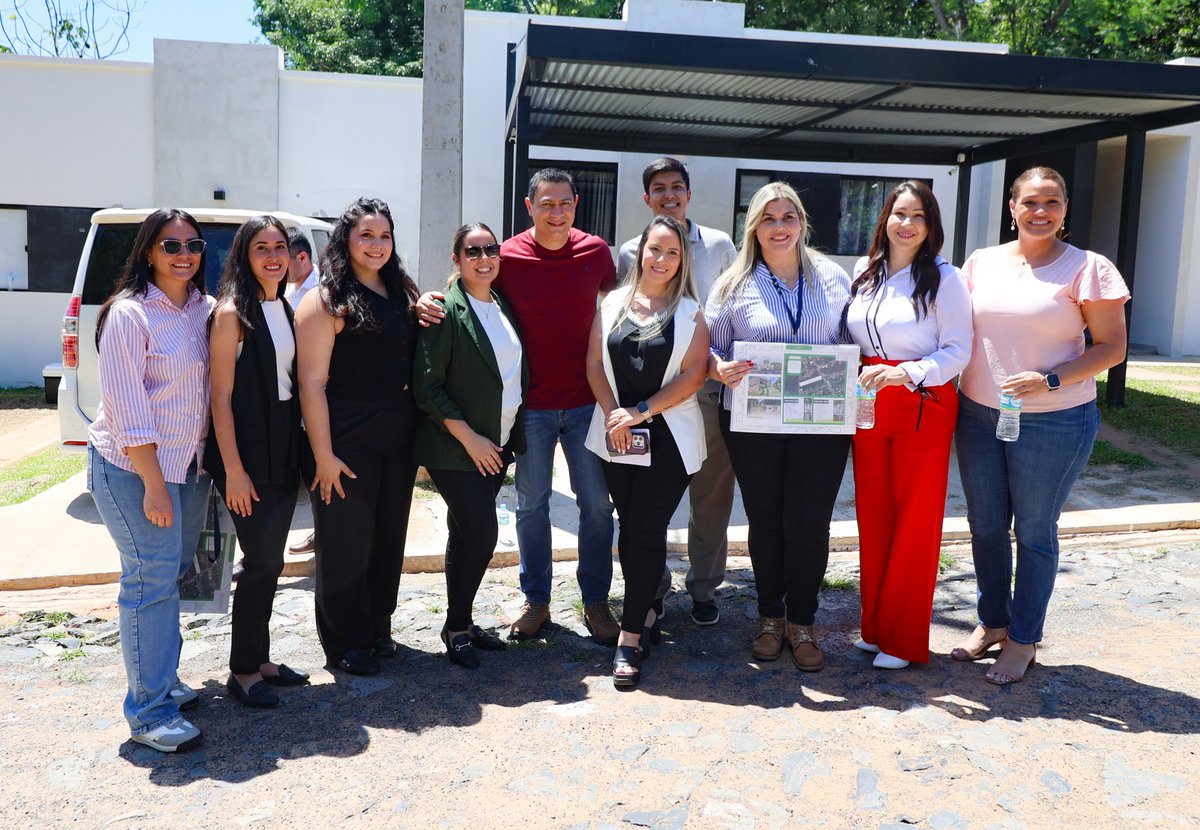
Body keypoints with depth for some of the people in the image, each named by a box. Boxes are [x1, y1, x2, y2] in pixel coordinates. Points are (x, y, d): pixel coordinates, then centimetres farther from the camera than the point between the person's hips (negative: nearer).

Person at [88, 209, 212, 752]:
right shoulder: (129, 314, -13)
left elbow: (213, 385, 12)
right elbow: (128, 405, -16)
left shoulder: (202, 309, 6)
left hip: (188, 462, 7)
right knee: (152, 577, -6)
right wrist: (154, 483, -18)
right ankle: (149, 712, 4)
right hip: (132, 466, -7)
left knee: (175, 571, 14)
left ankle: (163, 680, 29)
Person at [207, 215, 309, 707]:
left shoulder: (283, 308, 11)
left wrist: (299, 447, 10)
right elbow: (221, 396, -14)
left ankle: (259, 659, 26)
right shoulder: (233, 312, -12)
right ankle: (243, 671, 12)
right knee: (262, 560, -3)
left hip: (283, 449, 7)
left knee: (269, 560, 13)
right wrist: (233, 469, -16)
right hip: (246, 450, -7)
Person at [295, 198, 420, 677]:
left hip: (398, 443, 6)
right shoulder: (325, 301, -9)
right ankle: (345, 643, 22)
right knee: (346, 543, 6)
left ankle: (378, 627, 33)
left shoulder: (402, 295, 10)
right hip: (347, 448, -6)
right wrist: (323, 456, -16)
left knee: (390, 538, 15)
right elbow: (312, 382, -13)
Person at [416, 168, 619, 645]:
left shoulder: (595, 250, -2)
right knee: (531, 503, 10)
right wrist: (428, 302, -17)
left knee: (596, 502, 6)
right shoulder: (507, 257, -7)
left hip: (586, 400, 1)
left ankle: (595, 600, 22)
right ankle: (536, 600, 26)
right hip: (532, 404, -1)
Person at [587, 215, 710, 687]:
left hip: (669, 439, -3)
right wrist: (612, 414, -8)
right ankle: (647, 609, 27)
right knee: (632, 528, 9)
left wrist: (640, 411, -12)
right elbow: (594, 364, 6)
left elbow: (693, 375, -6)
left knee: (646, 531, -4)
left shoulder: (690, 312, 1)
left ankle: (630, 636, 2)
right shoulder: (613, 303, 8)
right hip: (616, 435, 3)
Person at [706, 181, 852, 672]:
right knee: (765, 522, 10)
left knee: (809, 525, 0)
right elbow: (708, 347, 4)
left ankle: (802, 623, 19)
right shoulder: (735, 285, 4)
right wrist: (720, 369, -18)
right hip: (753, 425, 0)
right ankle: (770, 617, 29)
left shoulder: (833, 279, 7)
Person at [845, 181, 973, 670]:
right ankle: (874, 625, 24)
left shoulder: (944, 278, -6)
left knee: (916, 521, 2)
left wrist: (905, 373, -24)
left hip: (924, 408, -5)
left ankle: (904, 639, 14)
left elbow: (958, 351, -10)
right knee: (872, 515, 9)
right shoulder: (865, 273, 10)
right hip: (868, 407, 5)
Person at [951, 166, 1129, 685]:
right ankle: (992, 622, 31)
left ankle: (1023, 639, 22)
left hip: (1053, 422, -4)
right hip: (978, 415, 4)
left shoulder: (1087, 269, -6)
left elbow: (1111, 347, -6)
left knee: (1034, 532, 7)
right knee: (985, 526, 13)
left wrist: (1048, 381, -19)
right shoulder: (981, 262, 6)